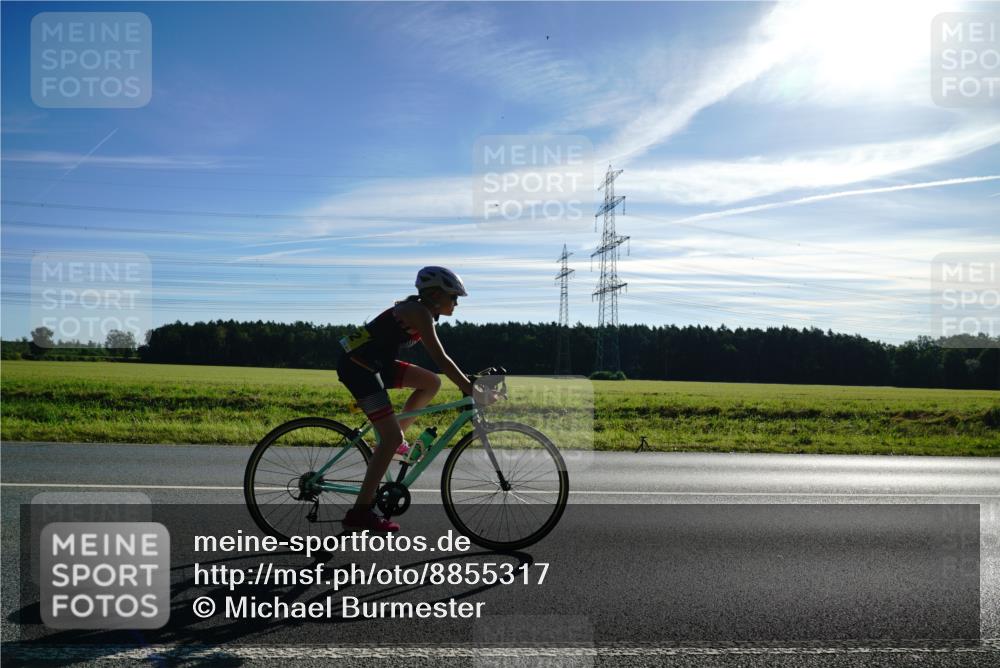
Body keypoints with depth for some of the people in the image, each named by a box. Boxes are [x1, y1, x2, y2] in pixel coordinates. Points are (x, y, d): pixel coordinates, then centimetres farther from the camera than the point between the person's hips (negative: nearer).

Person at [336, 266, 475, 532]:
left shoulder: (420, 311, 13)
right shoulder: (419, 312, -16)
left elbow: (440, 359, 18)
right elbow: (440, 359, -23)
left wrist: (468, 381, 15)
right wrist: (470, 389, -21)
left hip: (375, 364, 10)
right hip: (357, 367, -10)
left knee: (432, 383, 6)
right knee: (392, 436, -12)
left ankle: (393, 439, 15)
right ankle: (360, 512, -6)